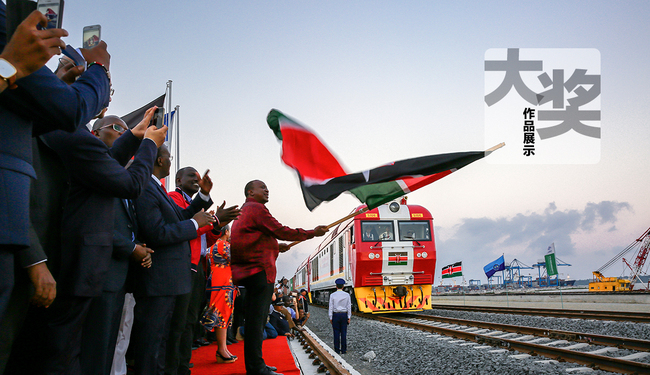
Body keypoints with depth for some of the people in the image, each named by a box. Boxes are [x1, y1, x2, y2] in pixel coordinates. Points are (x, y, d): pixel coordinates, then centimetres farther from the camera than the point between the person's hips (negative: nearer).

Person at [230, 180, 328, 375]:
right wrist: (313, 232, -8)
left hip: (252, 269, 11)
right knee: (256, 318, -9)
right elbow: (279, 230, -14)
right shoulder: (256, 208, -9)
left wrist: (276, 247, 26)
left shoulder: (244, 211, 23)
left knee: (256, 319, 13)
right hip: (259, 269, -11)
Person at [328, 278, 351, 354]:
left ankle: (337, 350, 5)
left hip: (336, 315, -1)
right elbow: (349, 307, 1)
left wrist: (331, 318, 3)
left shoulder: (332, 295, -4)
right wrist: (349, 317, 7)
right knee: (344, 333, 5)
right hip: (344, 315, 1)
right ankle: (343, 350, 8)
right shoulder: (347, 295, -1)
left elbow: (331, 307, -3)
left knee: (336, 333, 3)